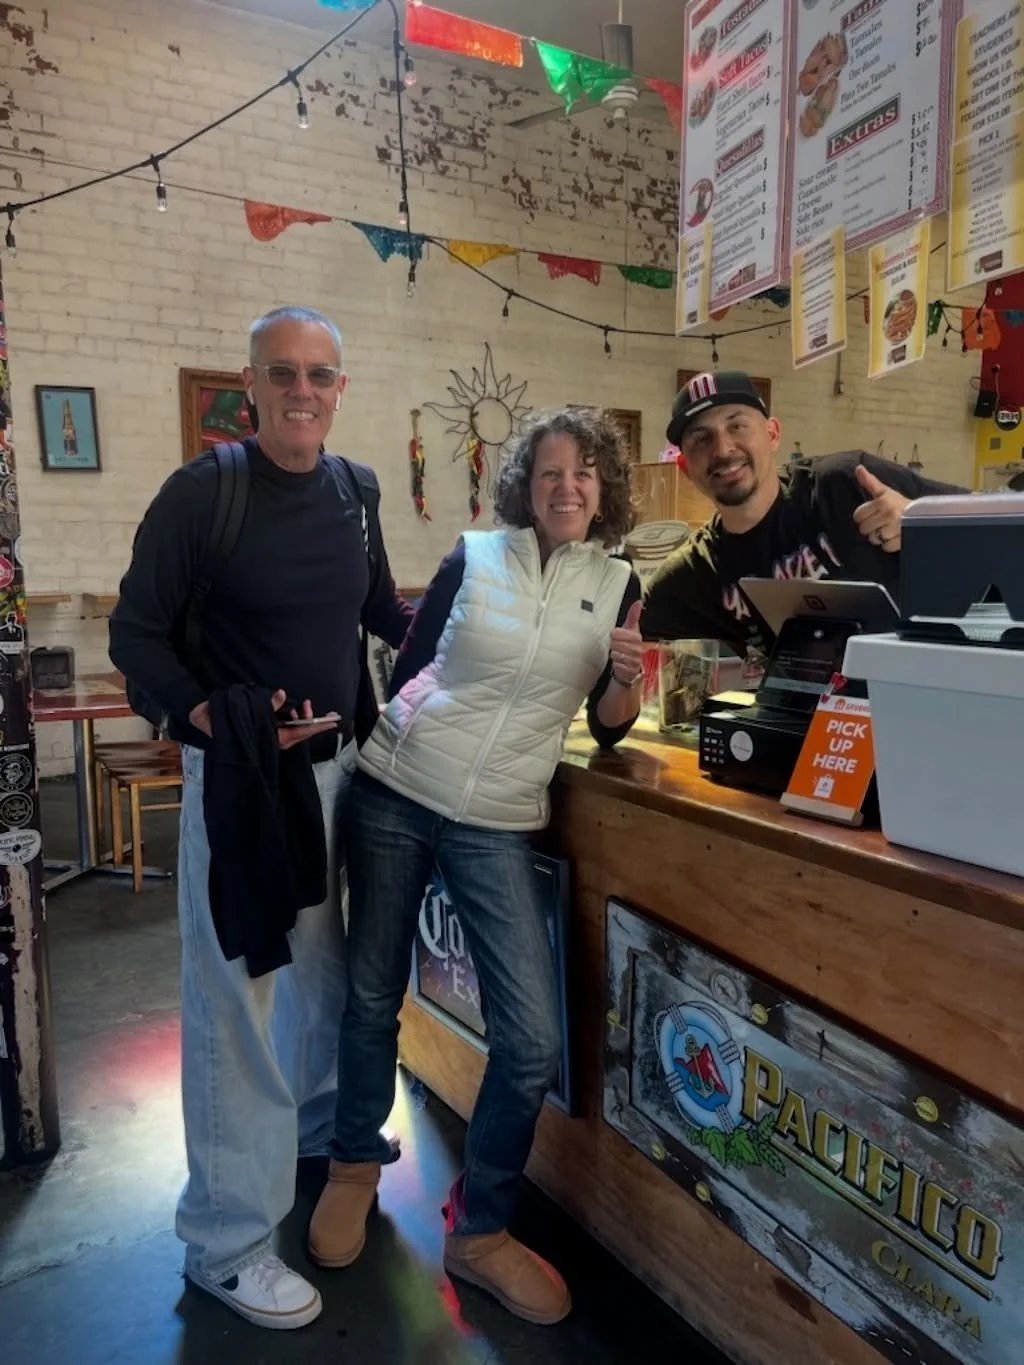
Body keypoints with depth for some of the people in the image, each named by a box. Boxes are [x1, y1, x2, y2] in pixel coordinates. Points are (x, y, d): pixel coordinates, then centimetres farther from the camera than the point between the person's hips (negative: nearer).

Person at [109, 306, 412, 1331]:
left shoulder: (356, 491, 5)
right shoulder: (200, 493, -12)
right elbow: (134, 635, -9)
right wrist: (213, 719, -22)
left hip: (343, 763, 6)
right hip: (239, 774, -6)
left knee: (329, 966, 22)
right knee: (234, 999, 2)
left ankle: (319, 1132, 48)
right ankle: (225, 1242, 22)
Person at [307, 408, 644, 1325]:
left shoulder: (619, 584, 4)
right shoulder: (473, 557, 0)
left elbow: (608, 730, 5)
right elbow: (407, 667, 7)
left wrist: (627, 679, -14)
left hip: (498, 825, 1)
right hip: (394, 794, 0)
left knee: (534, 1042, -5)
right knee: (373, 993, 12)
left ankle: (479, 1231, 20)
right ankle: (356, 1163, 40)